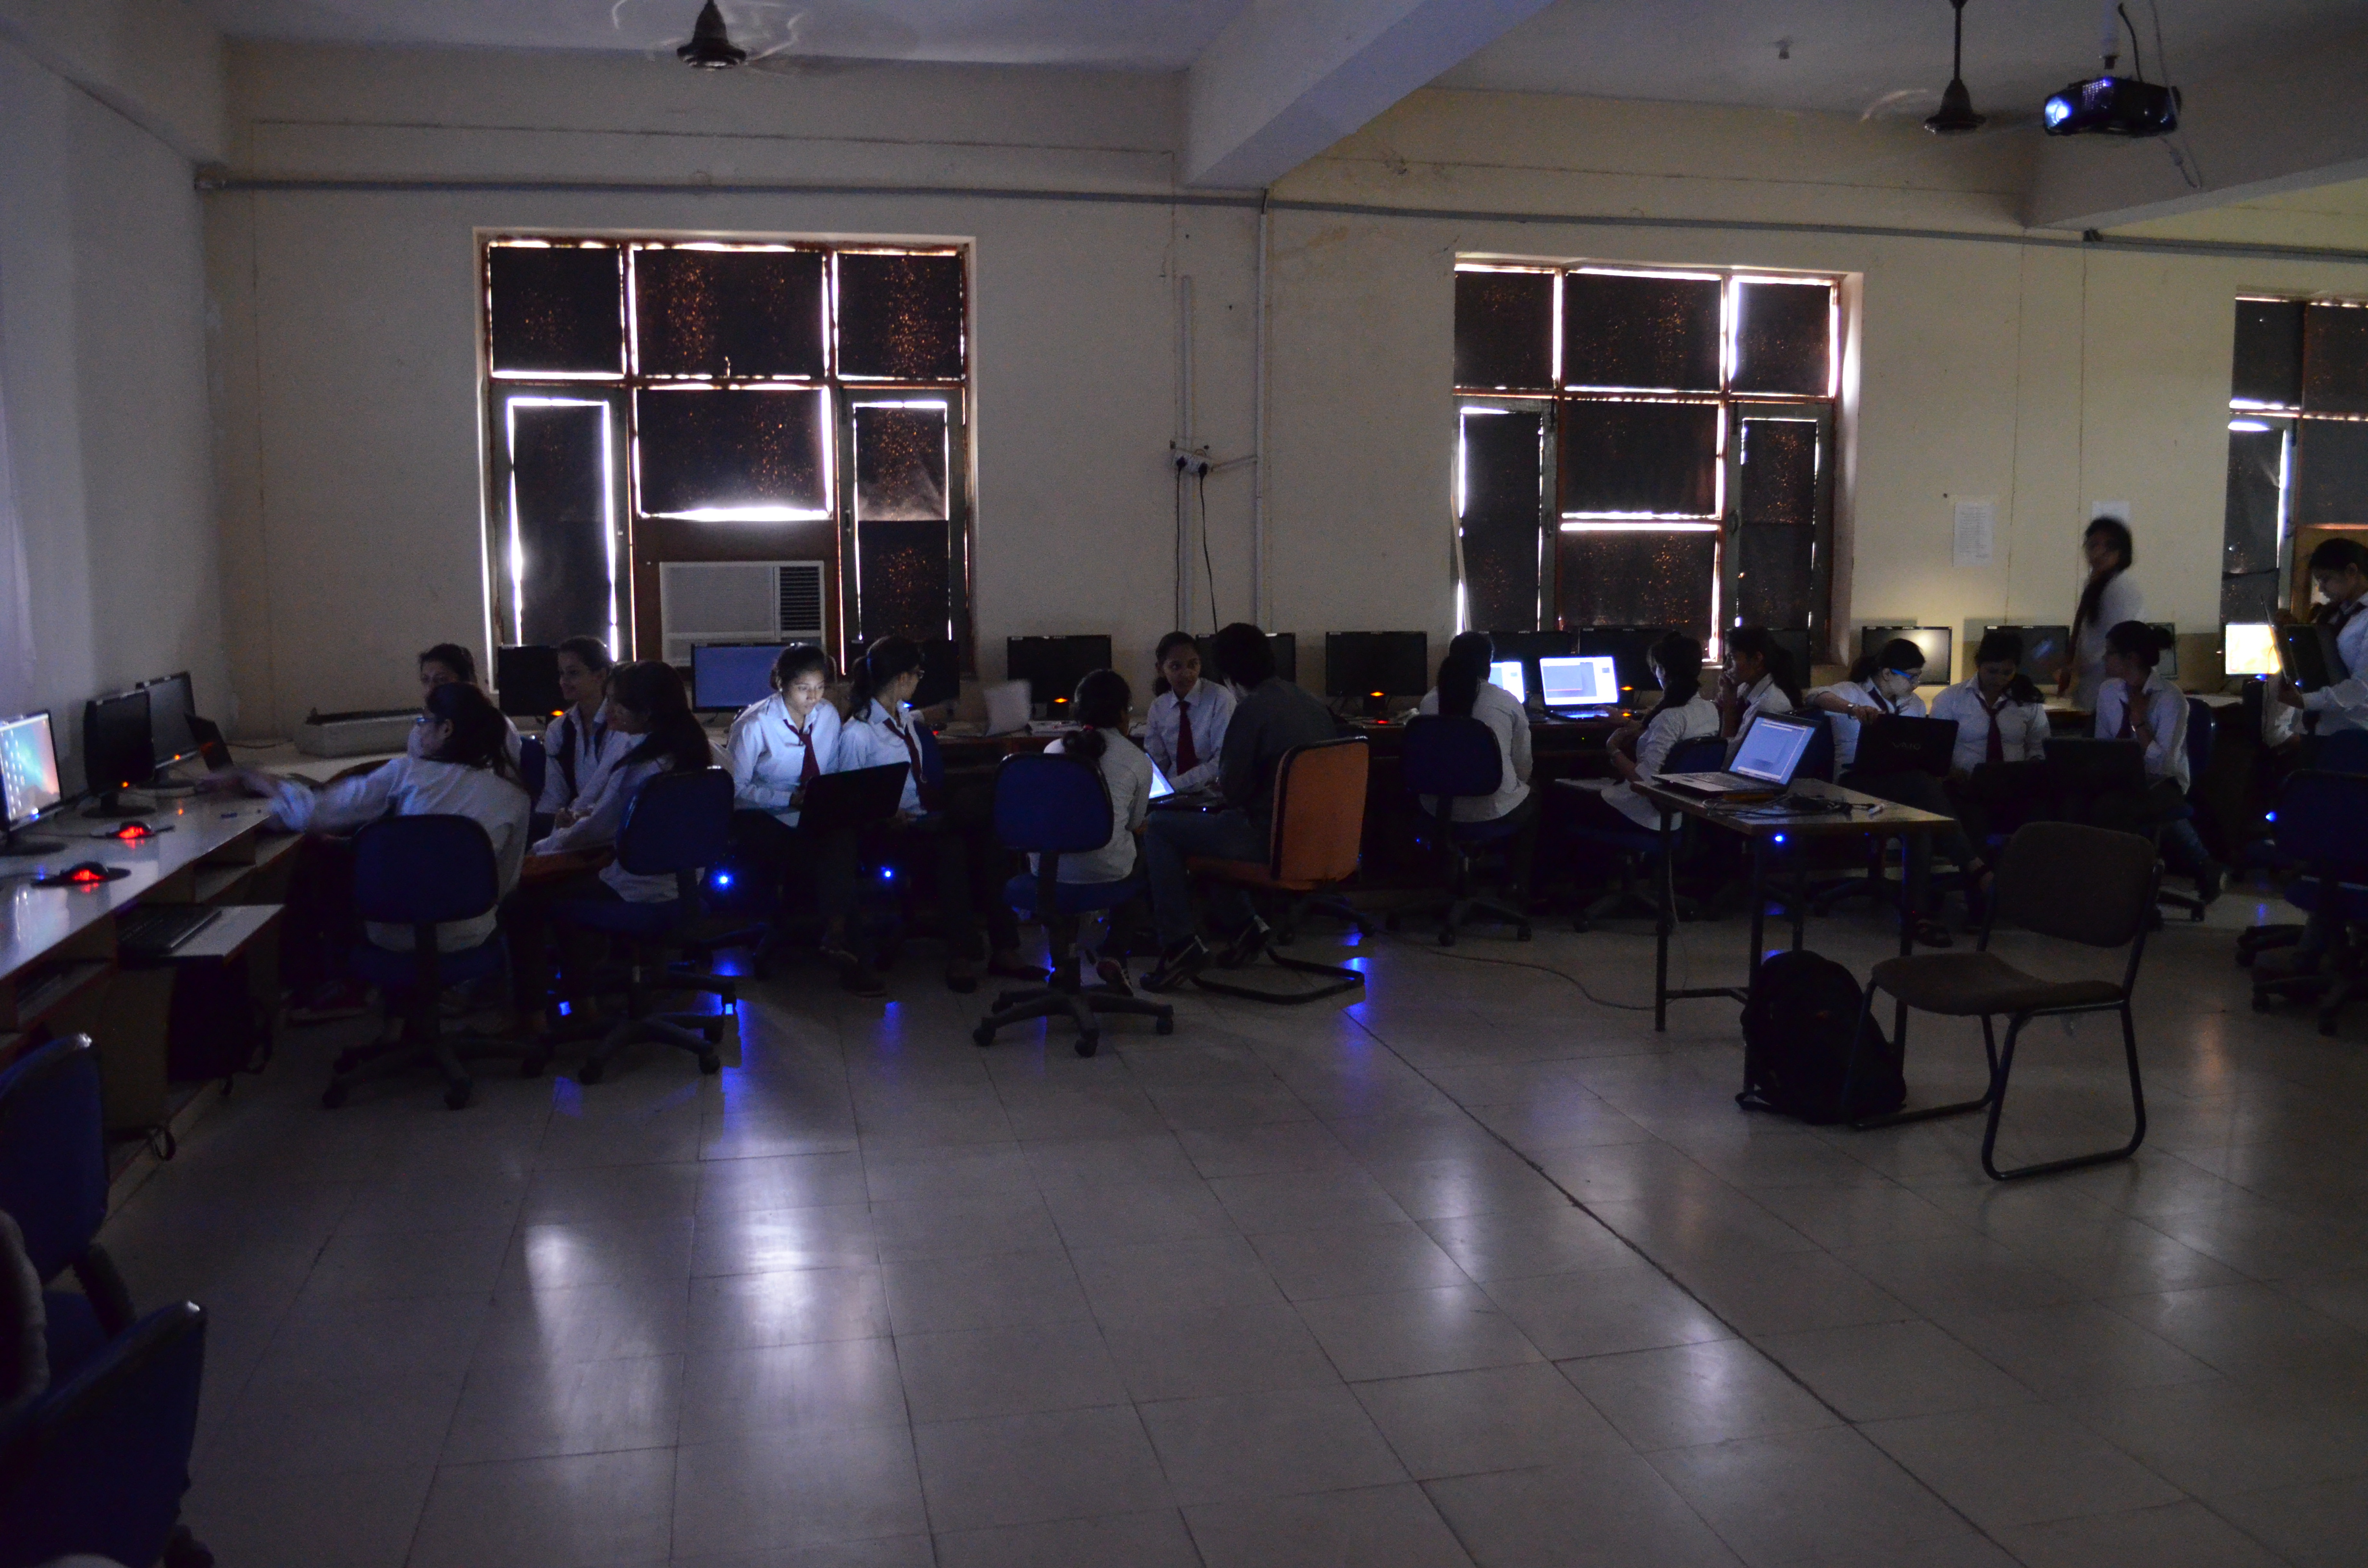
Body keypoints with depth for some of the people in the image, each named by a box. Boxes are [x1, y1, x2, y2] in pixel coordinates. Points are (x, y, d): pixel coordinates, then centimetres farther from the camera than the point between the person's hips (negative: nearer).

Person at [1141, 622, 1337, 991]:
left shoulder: (1251, 711, -18)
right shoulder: (1310, 701, 8)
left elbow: (1233, 791, -15)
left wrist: (1221, 773, 8)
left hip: (1270, 842, -9)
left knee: (1158, 830, 3)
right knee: (1211, 825, 31)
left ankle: (1182, 944, -2)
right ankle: (1241, 924, 26)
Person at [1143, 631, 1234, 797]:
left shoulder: (1219, 698, -6)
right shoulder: (1158, 707, 7)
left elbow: (1224, 762, -12)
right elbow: (1156, 762, 8)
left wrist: (1175, 784, -19)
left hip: (1213, 796, -2)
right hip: (1175, 796, 2)